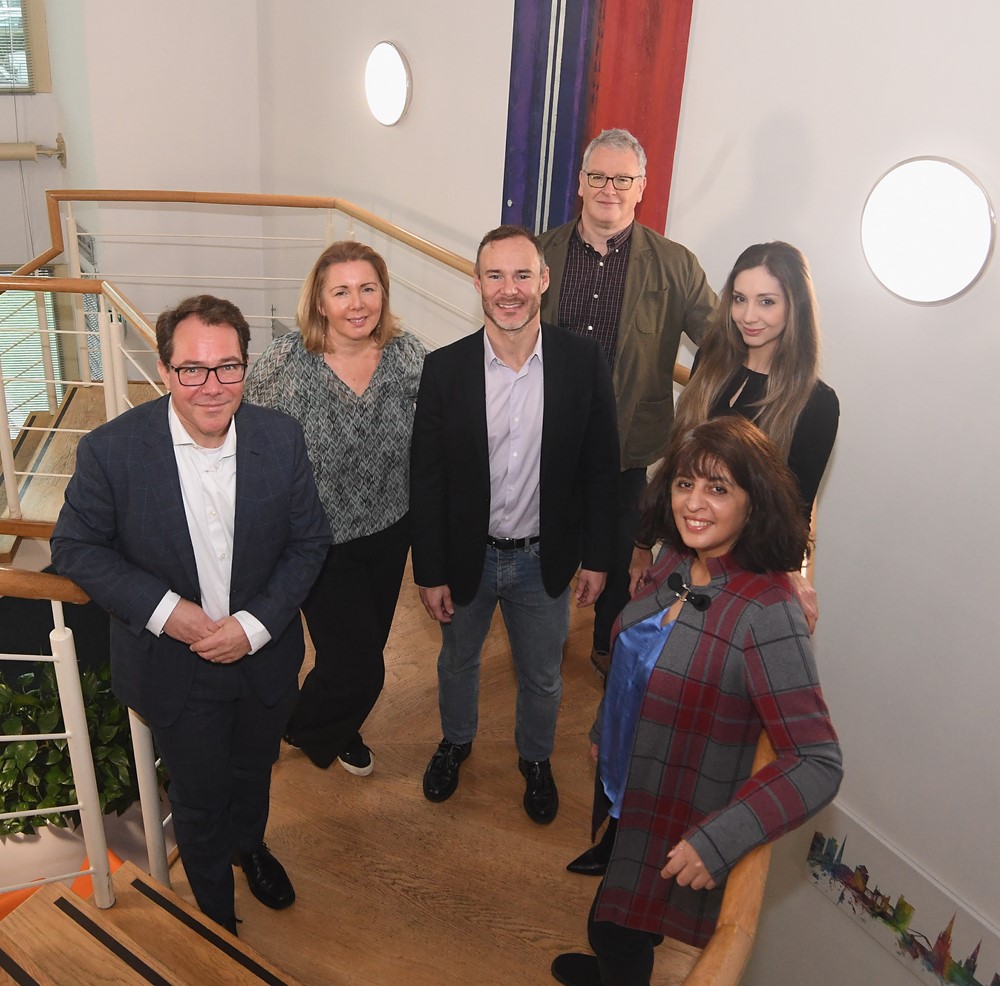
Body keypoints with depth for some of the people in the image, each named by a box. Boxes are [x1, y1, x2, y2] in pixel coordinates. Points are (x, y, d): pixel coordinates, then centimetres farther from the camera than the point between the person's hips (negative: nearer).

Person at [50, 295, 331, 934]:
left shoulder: (281, 439, -16)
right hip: (174, 664, -2)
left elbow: (309, 541, -7)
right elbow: (76, 547, -9)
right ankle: (214, 905, 51)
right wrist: (162, 609, -22)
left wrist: (256, 624, -19)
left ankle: (250, 845, 63)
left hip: (264, 657, 2)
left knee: (254, 769, 28)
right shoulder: (112, 449, -21)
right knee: (200, 796, 19)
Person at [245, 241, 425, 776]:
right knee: (357, 666, 2)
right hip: (321, 543, -4)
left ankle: (337, 731, 55)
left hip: (388, 535, 4)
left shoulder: (408, 355, -9)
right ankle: (305, 728, 39)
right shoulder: (284, 362, -19)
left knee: (363, 649, 22)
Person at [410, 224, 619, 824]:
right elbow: (427, 480, -8)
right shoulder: (444, 369, -14)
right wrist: (430, 572, -6)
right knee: (458, 661, 25)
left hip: (545, 559, 0)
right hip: (466, 555, 1)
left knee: (542, 677, 20)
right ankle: (456, 741, 55)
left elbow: (601, 467, -5)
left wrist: (597, 556, -3)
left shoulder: (584, 363, -13)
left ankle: (536, 759, 50)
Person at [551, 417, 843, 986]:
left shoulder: (768, 615, -31)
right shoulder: (676, 561, -8)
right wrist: (603, 733, 18)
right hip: (622, 785, 7)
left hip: (678, 826, -7)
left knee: (620, 929, 17)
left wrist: (718, 841, -33)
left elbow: (820, 765, -30)